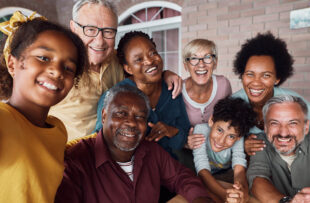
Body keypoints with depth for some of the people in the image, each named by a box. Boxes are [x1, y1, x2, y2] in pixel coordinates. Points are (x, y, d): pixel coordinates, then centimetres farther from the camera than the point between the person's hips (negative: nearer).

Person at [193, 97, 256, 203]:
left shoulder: (237, 137, -20)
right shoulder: (201, 130, -28)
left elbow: (239, 168, -32)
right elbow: (203, 171, -34)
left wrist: (243, 191, -54)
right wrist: (224, 194, -52)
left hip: (227, 175, 3)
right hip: (204, 178, -3)